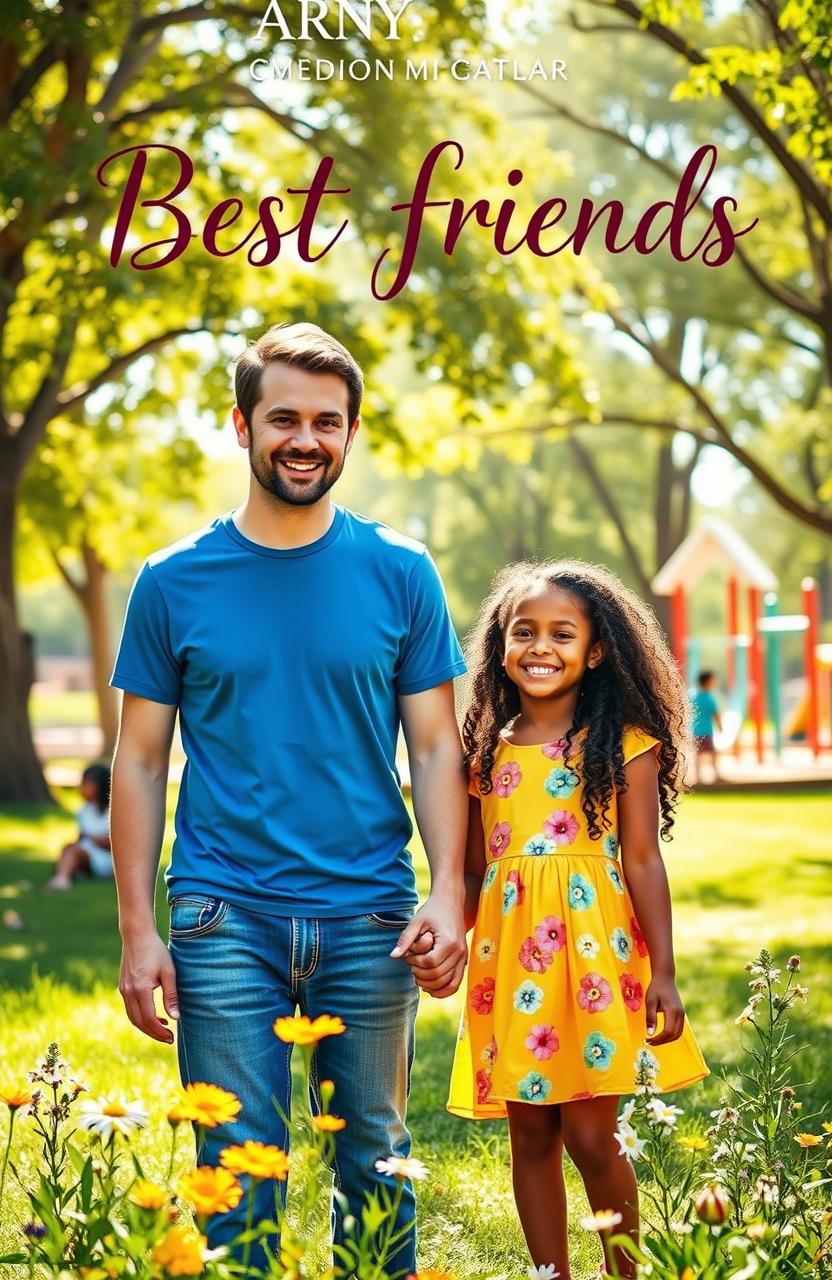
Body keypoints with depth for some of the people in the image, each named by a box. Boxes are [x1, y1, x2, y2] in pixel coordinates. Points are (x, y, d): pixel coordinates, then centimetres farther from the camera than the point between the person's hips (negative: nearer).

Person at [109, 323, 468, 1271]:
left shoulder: (399, 573, 3)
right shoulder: (175, 581, 2)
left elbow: (437, 748, 5)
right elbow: (139, 761, 4)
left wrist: (448, 892, -8)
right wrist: (137, 928, -3)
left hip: (367, 917, 1)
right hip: (224, 917, -1)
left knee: (375, 1162, 10)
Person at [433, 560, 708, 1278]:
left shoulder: (624, 745, -1)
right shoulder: (487, 752, 9)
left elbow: (641, 861, -3)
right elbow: (474, 872, 12)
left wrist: (663, 973, -7)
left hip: (593, 954, -4)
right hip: (509, 957, 4)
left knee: (589, 1135, -4)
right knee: (531, 1135, 9)